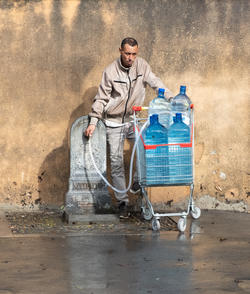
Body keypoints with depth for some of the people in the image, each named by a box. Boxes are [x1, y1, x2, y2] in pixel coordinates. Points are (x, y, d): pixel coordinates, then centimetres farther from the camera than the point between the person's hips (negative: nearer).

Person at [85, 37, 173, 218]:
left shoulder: (142, 66, -3)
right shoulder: (110, 71, -10)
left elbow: (155, 83, -8)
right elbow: (101, 98, -6)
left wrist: (172, 98, -24)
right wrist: (93, 122, -10)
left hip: (133, 119, 2)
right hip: (114, 123, -2)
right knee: (116, 161, -3)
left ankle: (138, 182, 6)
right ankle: (122, 201, 3)